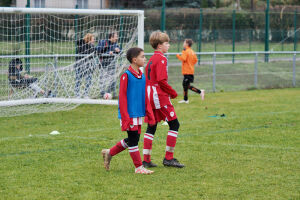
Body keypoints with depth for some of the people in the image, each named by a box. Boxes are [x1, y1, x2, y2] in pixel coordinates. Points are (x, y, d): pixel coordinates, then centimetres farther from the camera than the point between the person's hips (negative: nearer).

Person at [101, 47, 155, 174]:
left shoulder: (142, 76, 10)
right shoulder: (126, 76, -12)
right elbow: (122, 97, -13)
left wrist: (149, 113, 12)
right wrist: (125, 117, -16)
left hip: (139, 115, 8)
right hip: (129, 115, -8)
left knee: (132, 141, 13)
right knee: (133, 141, -1)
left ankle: (109, 153, 28)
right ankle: (139, 167, 7)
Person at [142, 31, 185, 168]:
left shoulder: (151, 59, 16)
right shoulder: (161, 59, -11)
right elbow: (161, 80, -20)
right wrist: (173, 93, -9)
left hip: (150, 95, 9)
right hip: (160, 96, -9)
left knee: (151, 127, 10)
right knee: (174, 124, -2)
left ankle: (146, 160, 9)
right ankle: (169, 158, -2)